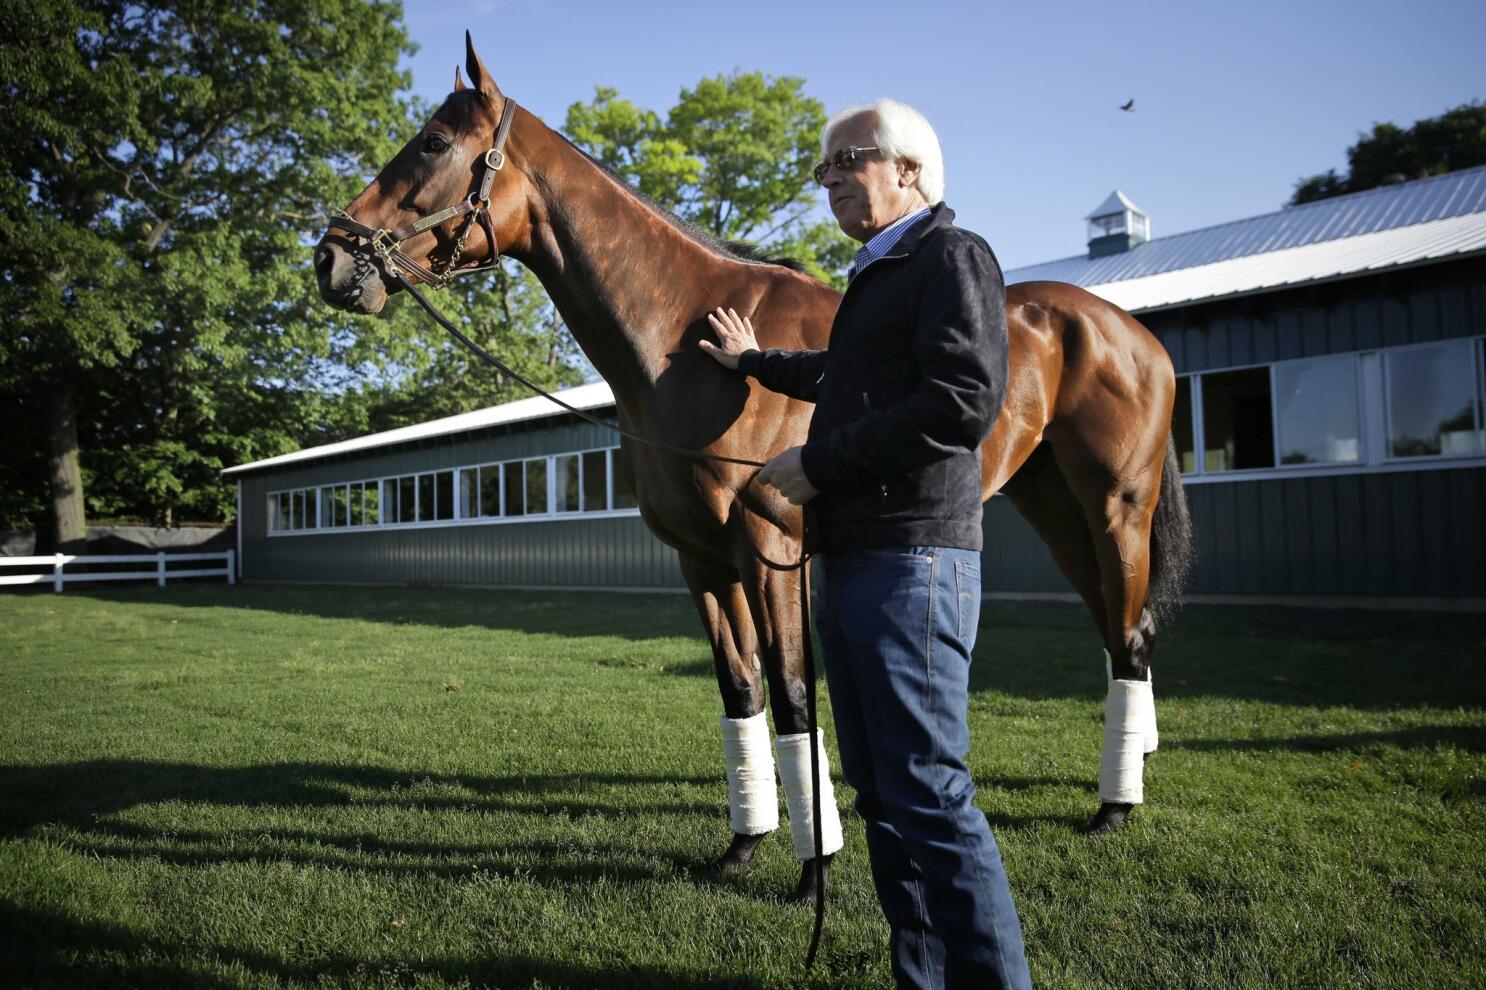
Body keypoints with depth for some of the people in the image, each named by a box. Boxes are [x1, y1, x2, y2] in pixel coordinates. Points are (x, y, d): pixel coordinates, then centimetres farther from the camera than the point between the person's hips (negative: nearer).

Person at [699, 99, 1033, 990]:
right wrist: (755, 361, 54)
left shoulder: (952, 254, -6)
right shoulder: (881, 274, 23)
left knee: (931, 797, -8)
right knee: (882, 793, 13)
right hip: (852, 563, 10)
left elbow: (965, 402, -21)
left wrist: (819, 461, -17)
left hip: (908, 563, -10)